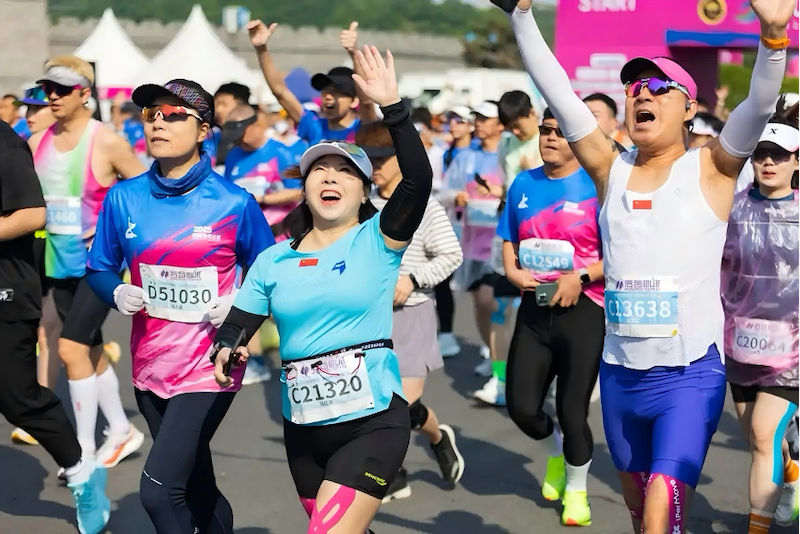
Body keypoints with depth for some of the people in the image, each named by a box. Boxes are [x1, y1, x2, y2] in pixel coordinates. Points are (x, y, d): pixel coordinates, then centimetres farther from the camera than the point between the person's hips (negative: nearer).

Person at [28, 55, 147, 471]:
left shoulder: (106, 143, -12)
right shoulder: (37, 143, 4)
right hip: (59, 262, 6)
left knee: (72, 348, -14)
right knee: (91, 352, 15)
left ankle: (85, 449, -4)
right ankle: (121, 432, 31)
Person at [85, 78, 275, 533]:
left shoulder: (234, 202, -8)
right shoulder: (124, 198, 0)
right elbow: (100, 269, 11)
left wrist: (237, 306, -15)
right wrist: (118, 294, -10)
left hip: (208, 369, -4)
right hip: (151, 368, 4)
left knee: (159, 490, -16)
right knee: (197, 489, 18)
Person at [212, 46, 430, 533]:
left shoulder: (378, 239, -2)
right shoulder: (273, 261, 8)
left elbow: (419, 180, -17)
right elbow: (237, 325, 8)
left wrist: (392, 107, -26)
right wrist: (226, 352, -15)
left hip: (374, 422, -5)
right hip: (304, 427, 5)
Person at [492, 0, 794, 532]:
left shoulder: (710, 167, -3)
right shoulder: (611, 169, 5)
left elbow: (760, 105, -18)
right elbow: (559, 95, -2)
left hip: (691, 375, -4)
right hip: (620, 374, 4)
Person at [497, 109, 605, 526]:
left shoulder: (597, 186, -8)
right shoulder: (524, 185, 7)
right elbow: (509, 241, 18)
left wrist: (581, 278, -21)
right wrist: (512, 270, -1)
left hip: (582, 309, -4)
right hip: (534, 308, 5)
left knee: (572, 410, 1)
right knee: (521, 406, 5)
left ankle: (576, 489, 27)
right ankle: (555, 453, 39)